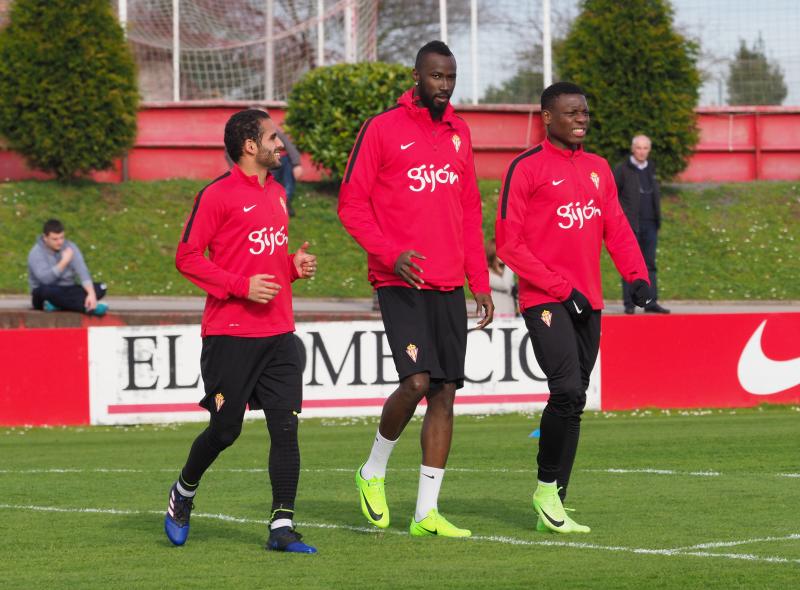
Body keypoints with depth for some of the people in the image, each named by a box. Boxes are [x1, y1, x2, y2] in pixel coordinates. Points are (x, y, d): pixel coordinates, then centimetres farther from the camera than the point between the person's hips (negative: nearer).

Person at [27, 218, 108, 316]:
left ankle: (56, 305, -32)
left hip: (68, 292, 4)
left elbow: (82, 271, -14)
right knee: (46, 290, -40)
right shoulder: (36, 253, -13)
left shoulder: (70, 247, -2)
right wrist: (64, 262, -23)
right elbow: (45, 279, -29)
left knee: (100, 288, -18)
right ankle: (88, 308, -40)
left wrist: (91, 294, -30)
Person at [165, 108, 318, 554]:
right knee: (225, 430, 1)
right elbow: (187, 257, -9)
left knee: (286, 426, -4)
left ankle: (282, 528, -4)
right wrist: (241, 286, -17)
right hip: (230, 334, -6)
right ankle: (183, 494, 29)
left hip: (279, 333, 6)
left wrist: (294, 265, 7)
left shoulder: (277, 193, 15)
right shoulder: (219, 195, -8)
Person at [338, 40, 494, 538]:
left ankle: (427, 512, 7)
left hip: (449, 286, 6)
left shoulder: (458, 133, 13)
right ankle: (373, 473, 9)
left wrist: (480, 283, 13)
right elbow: (352, 204, -4)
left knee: (445, 393, 2)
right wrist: (391, 254, -17)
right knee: (417, 381, -18)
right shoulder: (382, 129, -4)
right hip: (400, 283, -6)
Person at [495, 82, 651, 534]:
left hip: (588, 305, 6)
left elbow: (617, 229, 15)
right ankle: (548, 489, -3)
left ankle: (553, 509, 11)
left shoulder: (598, 169, 16)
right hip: (545, 302, -6)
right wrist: (562, 289, -12)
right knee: (569, 391, -19)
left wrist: (638, 276, -4)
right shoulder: (527, 168, -4)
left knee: (572, 401, 6)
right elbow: (510, 244, -7)